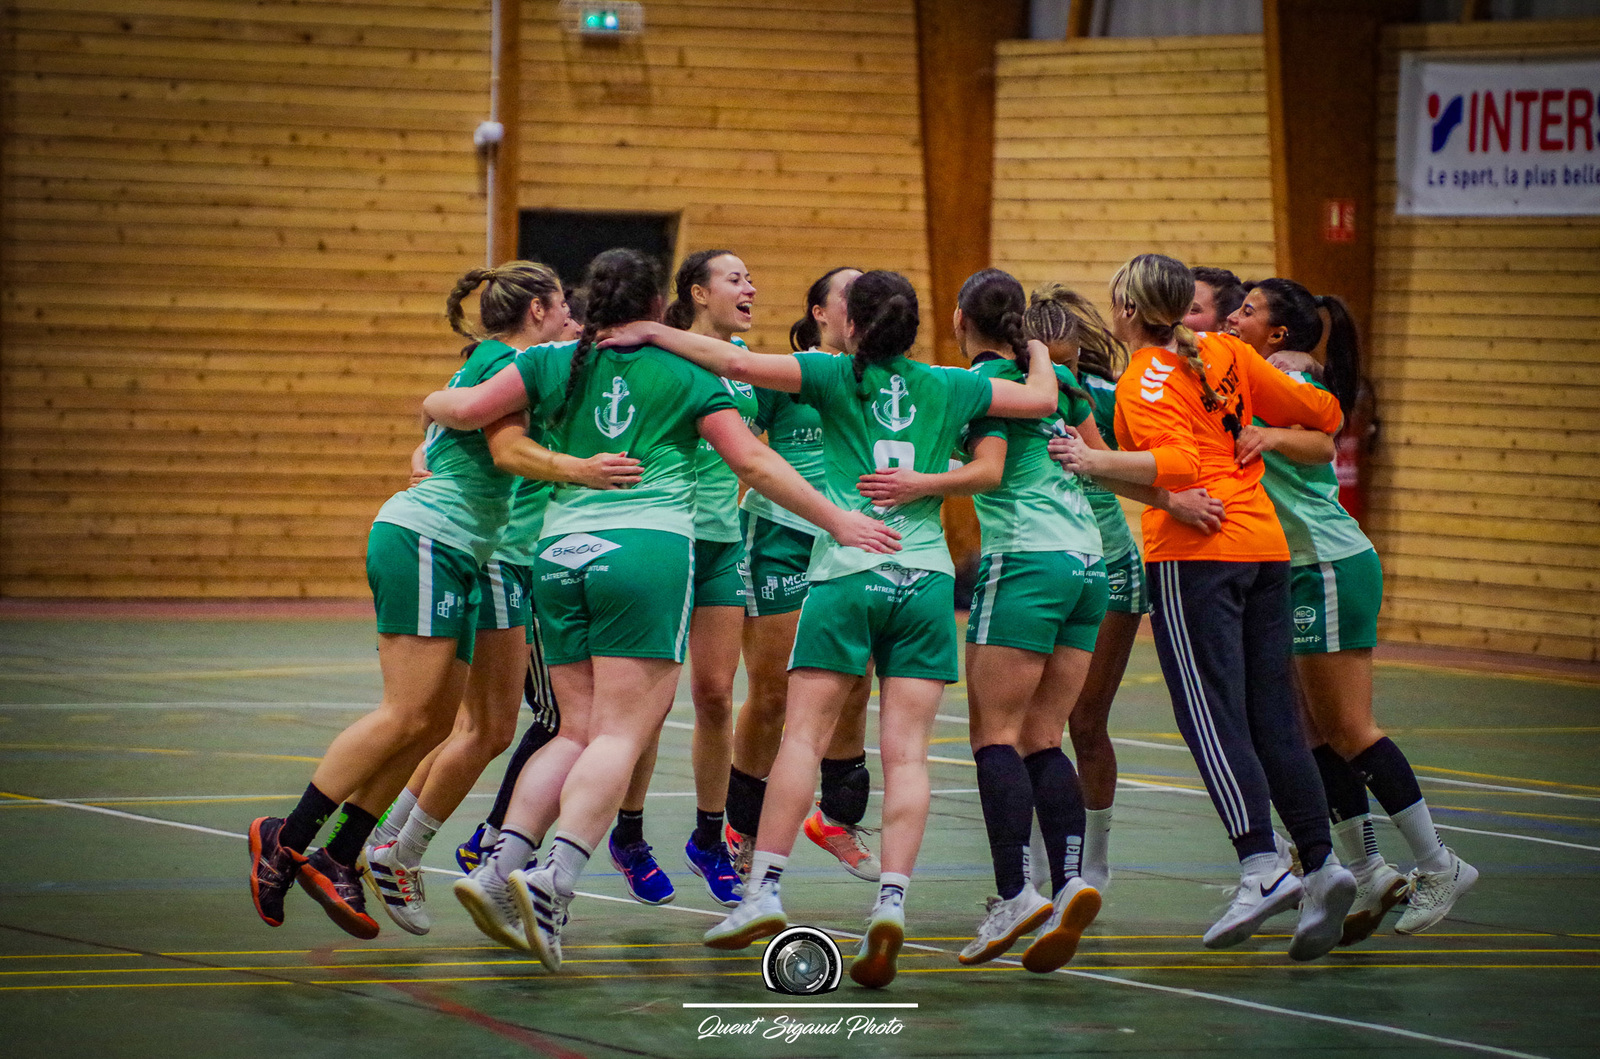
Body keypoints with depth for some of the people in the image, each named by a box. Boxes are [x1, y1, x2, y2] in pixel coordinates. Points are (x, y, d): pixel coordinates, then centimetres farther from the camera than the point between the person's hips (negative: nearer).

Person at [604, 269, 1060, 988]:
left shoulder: (836, 376, 2)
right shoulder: (949, 388, 10)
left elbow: (742, 364, -9)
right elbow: (1042, 399, 17)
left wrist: (657, 333, 1)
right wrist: (1037, 348, 37)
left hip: (846, 573, -2)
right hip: (925, 579, 2)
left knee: (802, 734, 0)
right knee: (906, 752, -3)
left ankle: (765, 888, -9)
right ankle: (891, 902, -16)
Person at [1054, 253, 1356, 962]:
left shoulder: (1146, 380, -5)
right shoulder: (1225, 355, 12)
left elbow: (1179, 464, -21)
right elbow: (1320, 413, 15)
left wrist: (1101, 462, -19)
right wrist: (1269, 432, 34)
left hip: (1194, 554, -7)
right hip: (1265, 547, 7)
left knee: (1213, 717, -10)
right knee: (1273, 721, 7)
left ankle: (1262, 870, -22)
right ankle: (1321, 865, 0)